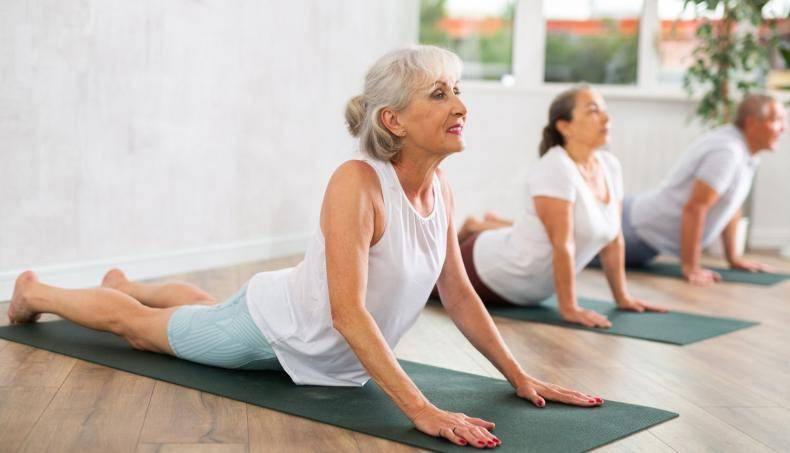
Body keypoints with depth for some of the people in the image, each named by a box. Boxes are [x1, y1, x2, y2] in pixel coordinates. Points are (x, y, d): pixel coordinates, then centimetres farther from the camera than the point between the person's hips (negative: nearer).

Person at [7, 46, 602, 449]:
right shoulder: (357, 183, -37)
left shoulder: (441, 188, -13)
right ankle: (35, 291, 46)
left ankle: (125, 283, 65)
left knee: (204, 309, 35)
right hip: (272, 328, -7)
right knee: (132, 322, 18)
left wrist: (520, 377, -10)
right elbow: (348, 313, -42)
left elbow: (460, 297, -4)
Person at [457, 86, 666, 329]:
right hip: (490, 273, -7)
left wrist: (622, 297, 3)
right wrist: (569, 308, -26)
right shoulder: (555, 168, -29)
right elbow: (562, 245, -29)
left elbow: (613, 237, 1)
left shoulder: (610, 165, -7)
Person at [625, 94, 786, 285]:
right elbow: (694, 208, -29)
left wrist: (733, 257, 15)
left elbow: (732, 204, 14)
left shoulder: (743, 148, 4)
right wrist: (690, 267, -25)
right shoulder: (727, 152, -26)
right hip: (640, 232, -9)